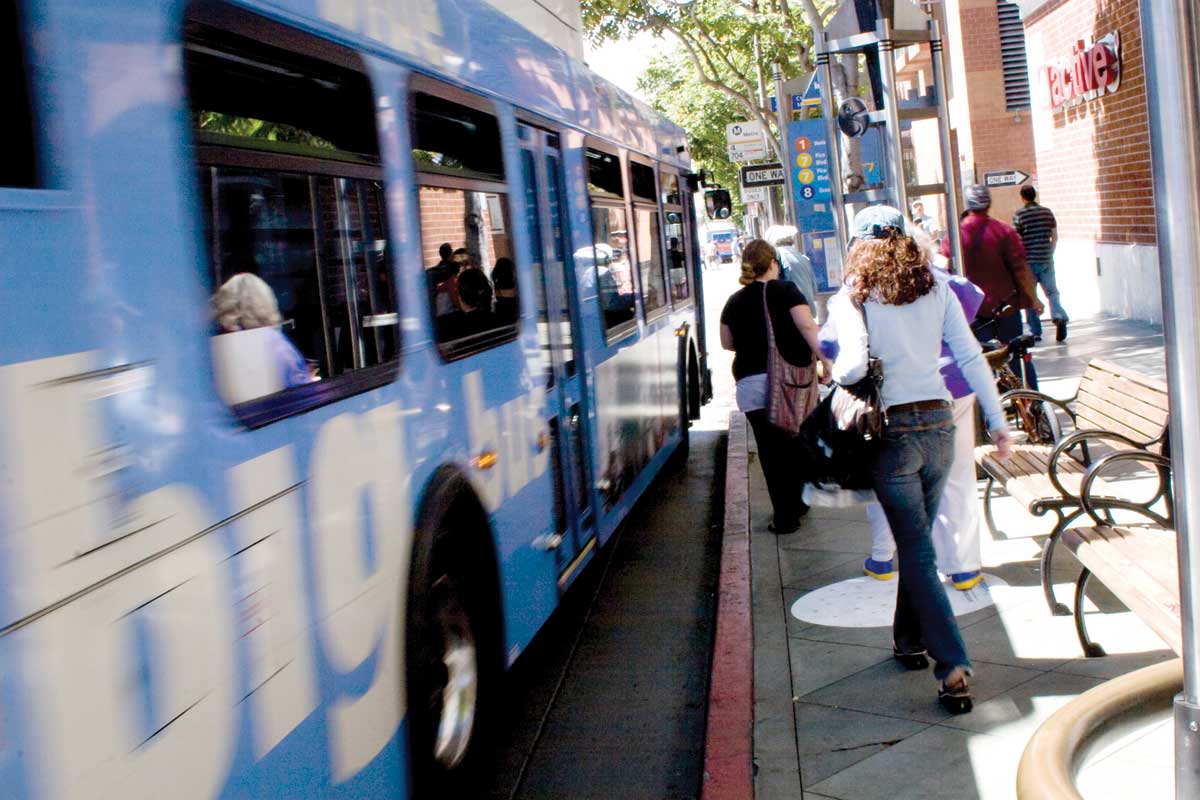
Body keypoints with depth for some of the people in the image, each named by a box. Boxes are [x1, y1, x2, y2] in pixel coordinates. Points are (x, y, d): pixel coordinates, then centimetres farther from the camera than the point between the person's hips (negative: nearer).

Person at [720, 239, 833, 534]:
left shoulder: (734, 301, 9)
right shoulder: (785, 291, -2)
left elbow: (727, 343, 18)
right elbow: (808, 327, -14)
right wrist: (827, 361, -16)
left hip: (751, 383, 2)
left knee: (770, 450, 5)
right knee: (796, 444, 16)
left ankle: (785, 515, 6)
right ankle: (798, 503, 27)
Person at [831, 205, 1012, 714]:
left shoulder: (851, 299, -6)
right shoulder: (935, 290, 5)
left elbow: (854, 363, -21)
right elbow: (972, 358, 1)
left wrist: (835, 375, 1)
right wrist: (998, 423, 4)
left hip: (893, 433, -4)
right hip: (939, 425, 4)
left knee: (917, 554, 1)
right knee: (916, 543, 20)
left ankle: (953, 667, -6)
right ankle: (910, 640, 33)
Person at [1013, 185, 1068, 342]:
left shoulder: (1019, 215, -7)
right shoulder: (1047, 212, 6)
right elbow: (1055, 237, 9)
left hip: (1028, 261, -3)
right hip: (1046, 260, 3)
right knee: (1052, 292, 10)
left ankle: (1035, 332, 5)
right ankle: (1059, 317, -16)